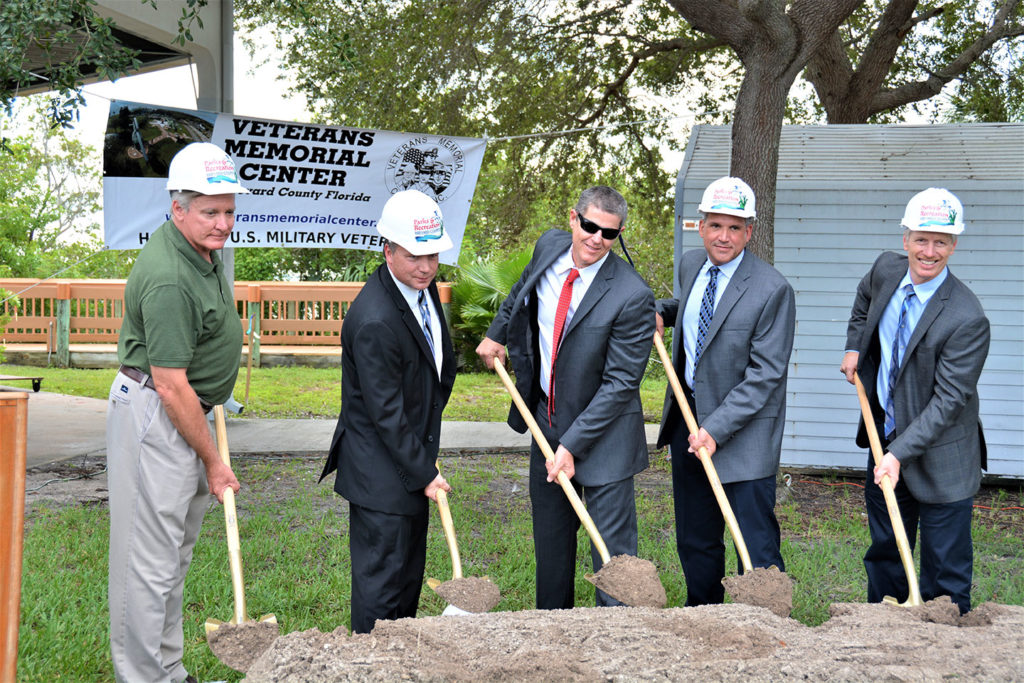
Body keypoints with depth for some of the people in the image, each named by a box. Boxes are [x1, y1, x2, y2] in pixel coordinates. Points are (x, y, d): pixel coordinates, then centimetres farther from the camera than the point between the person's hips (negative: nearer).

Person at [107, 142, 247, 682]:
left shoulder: (202, 249, 7)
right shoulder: (168, 278, -25)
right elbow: (170, 386, -23)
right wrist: (213, 460, -15)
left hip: (186, 412, 11)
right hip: (153, 418, -11)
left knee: (176, 554, 17)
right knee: (150, 561, -5)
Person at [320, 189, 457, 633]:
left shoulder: (423, 287, 3)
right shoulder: (374, 321, -27)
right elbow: (385, 412, -23)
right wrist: (423, 473, -17)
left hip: (413, 455, 10)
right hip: (381, 471, -10)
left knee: (410, 571, 19)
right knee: (381, 577, 0)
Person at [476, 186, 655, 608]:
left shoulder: (632, 296, -24)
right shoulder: (549, 247, -5)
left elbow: (620, 383, -21)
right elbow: (523, 289, 22)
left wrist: (572, 445, -22)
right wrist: (497, 334, 23)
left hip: (602, 433, -6)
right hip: (547, 418, 7)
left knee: (612, 548, -3)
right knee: (550, 540, 19)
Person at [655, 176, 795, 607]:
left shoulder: (771, 289, -17)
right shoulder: (690, 264, 4)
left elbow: (765, 375, -18)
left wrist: (716, 429, -23)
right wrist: (662, 312, 7)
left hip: (743, 431, -7)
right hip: (688, 417, 7)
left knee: (757, 545, -5)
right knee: (694, 540, 17)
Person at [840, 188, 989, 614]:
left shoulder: (967, 319, -25)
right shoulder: (886, 269, -4)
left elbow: (948, 400, -24)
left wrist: (900, 454, -28)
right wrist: (854, 346, 10)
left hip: (939, 457, -7)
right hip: (886, 437, 7)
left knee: (946, 571, 1)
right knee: (884, 550, 20)